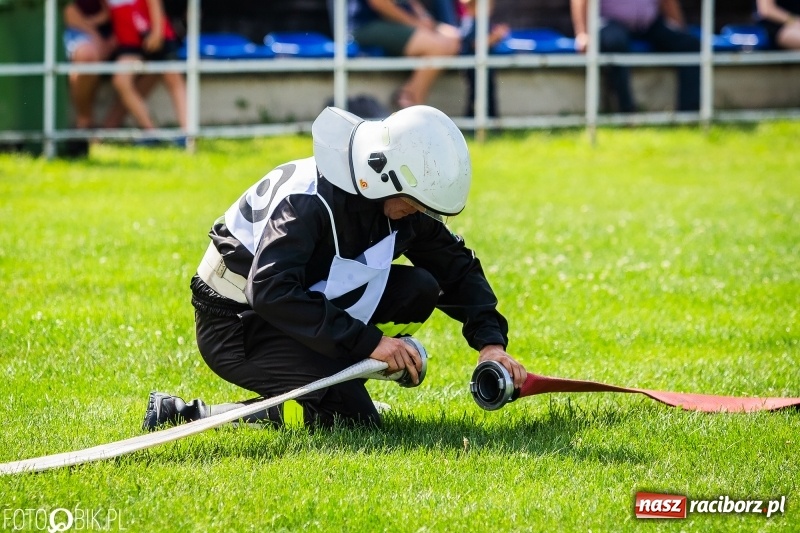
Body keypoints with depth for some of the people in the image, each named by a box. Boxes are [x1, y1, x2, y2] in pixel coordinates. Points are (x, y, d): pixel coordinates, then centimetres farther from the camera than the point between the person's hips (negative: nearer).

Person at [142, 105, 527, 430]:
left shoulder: (405, 204, -5)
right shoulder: (307, 199, -29)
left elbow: (457, 266, 6)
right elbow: (271, 291, -40)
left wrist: (491, 341, -10)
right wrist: (367, 341, -41)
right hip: (238, 324, -8)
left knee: (420, 289, -10)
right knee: (355, 421, -23)